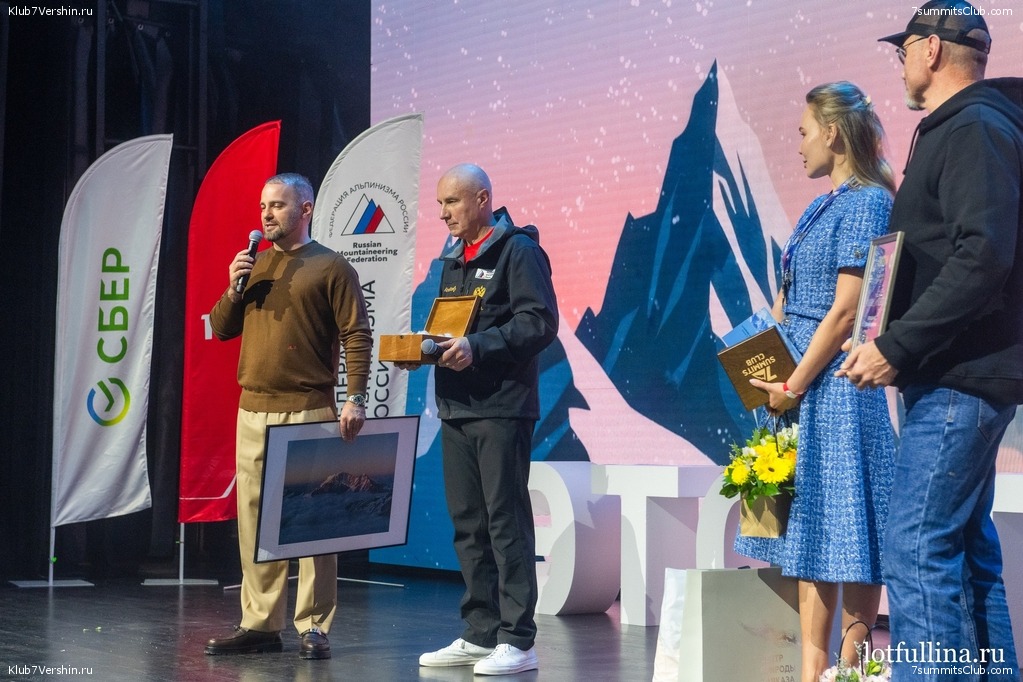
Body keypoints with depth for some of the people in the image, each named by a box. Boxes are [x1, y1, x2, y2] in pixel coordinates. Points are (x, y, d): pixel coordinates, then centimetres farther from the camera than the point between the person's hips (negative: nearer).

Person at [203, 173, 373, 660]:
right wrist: (234, 290, -1)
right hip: (253, 412, 6)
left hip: (308, 412, -6)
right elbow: (221, 329, 17)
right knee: (254, 520, 7)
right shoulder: (253, 265, 16)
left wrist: (355, 398, -16)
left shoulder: (331, 268, -1)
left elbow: (357, 337, -6)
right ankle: (259, 625, 13)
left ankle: (313, 628, 2)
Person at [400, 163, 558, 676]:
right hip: (456, 408, 8)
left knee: (505, 521, -7)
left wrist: (478, 346, -23)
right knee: (467, 524, 9)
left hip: (501, 408, -8)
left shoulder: (518, 250, -5)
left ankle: (517, 641, -4)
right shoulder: (453, 260, 20)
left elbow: (539, 322, -15)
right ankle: (479, 635, 15)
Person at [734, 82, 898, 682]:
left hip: (836, 382, -9)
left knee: (848, 531, -4)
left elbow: (846, 312, -17)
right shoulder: (821, 207, 16)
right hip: (797, 381, 9)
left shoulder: (867, 202, -11)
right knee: (810, 527, 8)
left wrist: (794, 384, -14)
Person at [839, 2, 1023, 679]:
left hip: (959, 380, -11)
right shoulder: (953, 132, 19)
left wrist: (897, 346, -23)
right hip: (960, 375, 11)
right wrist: (901, 346, 15)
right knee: (966, 544, 14)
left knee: (917, 548, -13)